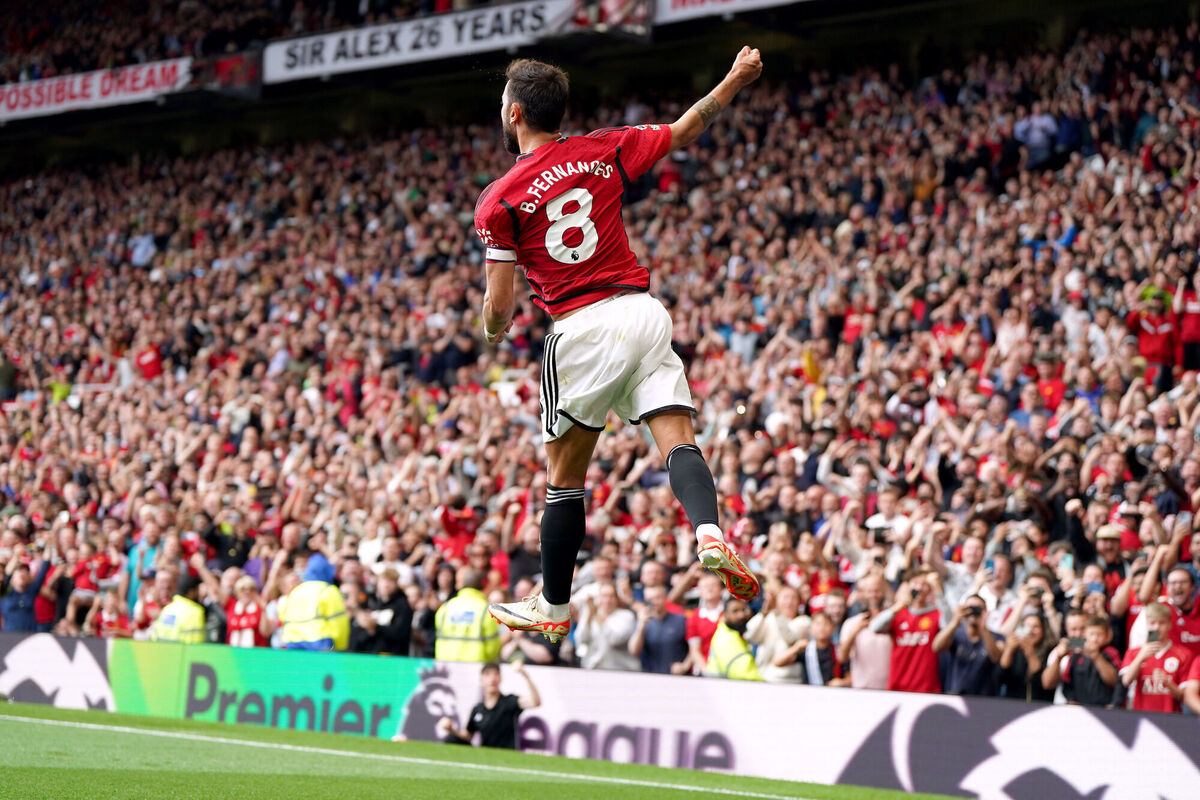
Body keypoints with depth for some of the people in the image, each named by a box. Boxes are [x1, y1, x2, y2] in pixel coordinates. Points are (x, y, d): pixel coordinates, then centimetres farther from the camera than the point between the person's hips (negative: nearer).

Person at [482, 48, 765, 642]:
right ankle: (709, 533, -34)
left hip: (583, 328, -3)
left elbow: (500, 305, -2)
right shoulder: (603, 150, 7)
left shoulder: (498, 200, -3)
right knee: (679, 442, -4)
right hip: (644, 311, 3)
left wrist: (494, 330, 21)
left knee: (565, 477, 9)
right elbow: (685, 130, 18)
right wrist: (736, 80, 31)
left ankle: (553, 609, 18)